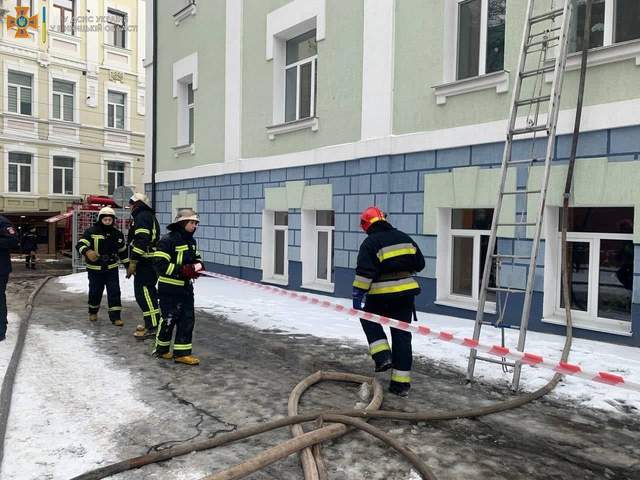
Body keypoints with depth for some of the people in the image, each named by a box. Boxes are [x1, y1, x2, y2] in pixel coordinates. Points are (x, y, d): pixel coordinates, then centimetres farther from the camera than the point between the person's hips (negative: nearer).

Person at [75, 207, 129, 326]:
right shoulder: (91, 231, -8)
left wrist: (128, 265, 16)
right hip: (95, 269, -2)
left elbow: (123, 251, 15)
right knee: (95, 292, 10)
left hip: (112, 268, 2)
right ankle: (93, 312, 36)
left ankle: (115, 316, 1)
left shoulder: (117, 234, 5)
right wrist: (87, 251, -38)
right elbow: (80, 244, -17)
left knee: (114, 292, -4)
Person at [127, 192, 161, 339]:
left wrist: (133, 262, -20)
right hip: (151, 261, 11)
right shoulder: (150, 217, 23)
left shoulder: (141, 217, -11)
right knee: (148, 292, 16)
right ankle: (150, 322, 25)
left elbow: (141, 241, -22)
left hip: (145, 262, -11)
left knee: (143, 293, -10)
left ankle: (152, 327, -10)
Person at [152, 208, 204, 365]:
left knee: (188, 319, 5)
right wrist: (182, 270, -27)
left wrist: (198, 265, 0)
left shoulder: (191, 240, 9)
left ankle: (181, 352, 13)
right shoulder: (168, 240, -16)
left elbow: (196, 257, 23)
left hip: (186, 287, 8)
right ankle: (161, 349, 26)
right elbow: (160, 264, -22)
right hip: (170, 288, -8)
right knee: (169, 319, 4)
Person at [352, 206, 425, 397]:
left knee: (368, 319, 23)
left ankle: (382, 355, 7)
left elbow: (364, 273, -15)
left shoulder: (370, 243, -8)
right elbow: (419, 264, 15)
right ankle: (401, 382, 13)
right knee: (402, 335, 10)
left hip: (382, 295, -5)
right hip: (406, 293, 5)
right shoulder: (404, 237, 10)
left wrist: (358, 295, -10)